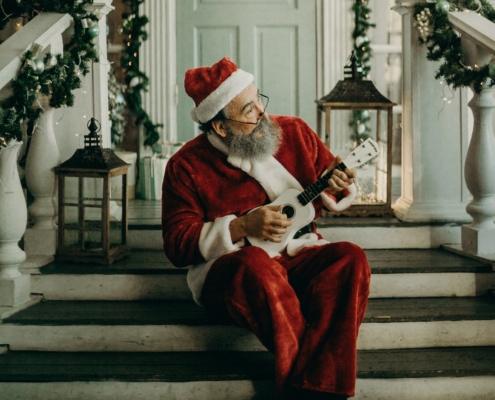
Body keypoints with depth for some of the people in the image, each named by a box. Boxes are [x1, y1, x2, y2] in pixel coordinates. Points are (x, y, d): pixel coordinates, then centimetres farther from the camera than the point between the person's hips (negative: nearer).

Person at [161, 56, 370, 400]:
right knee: (256, 266, -38)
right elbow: (177, 243, -6)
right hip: (230, 268, -3)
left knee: (350, 258, -28)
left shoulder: (294, 132, 6)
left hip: (299, 255, 3)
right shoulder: (187, 166, -4)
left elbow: (331, 174, 17)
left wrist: (336, 187, -8)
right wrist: (242, 227, -18)